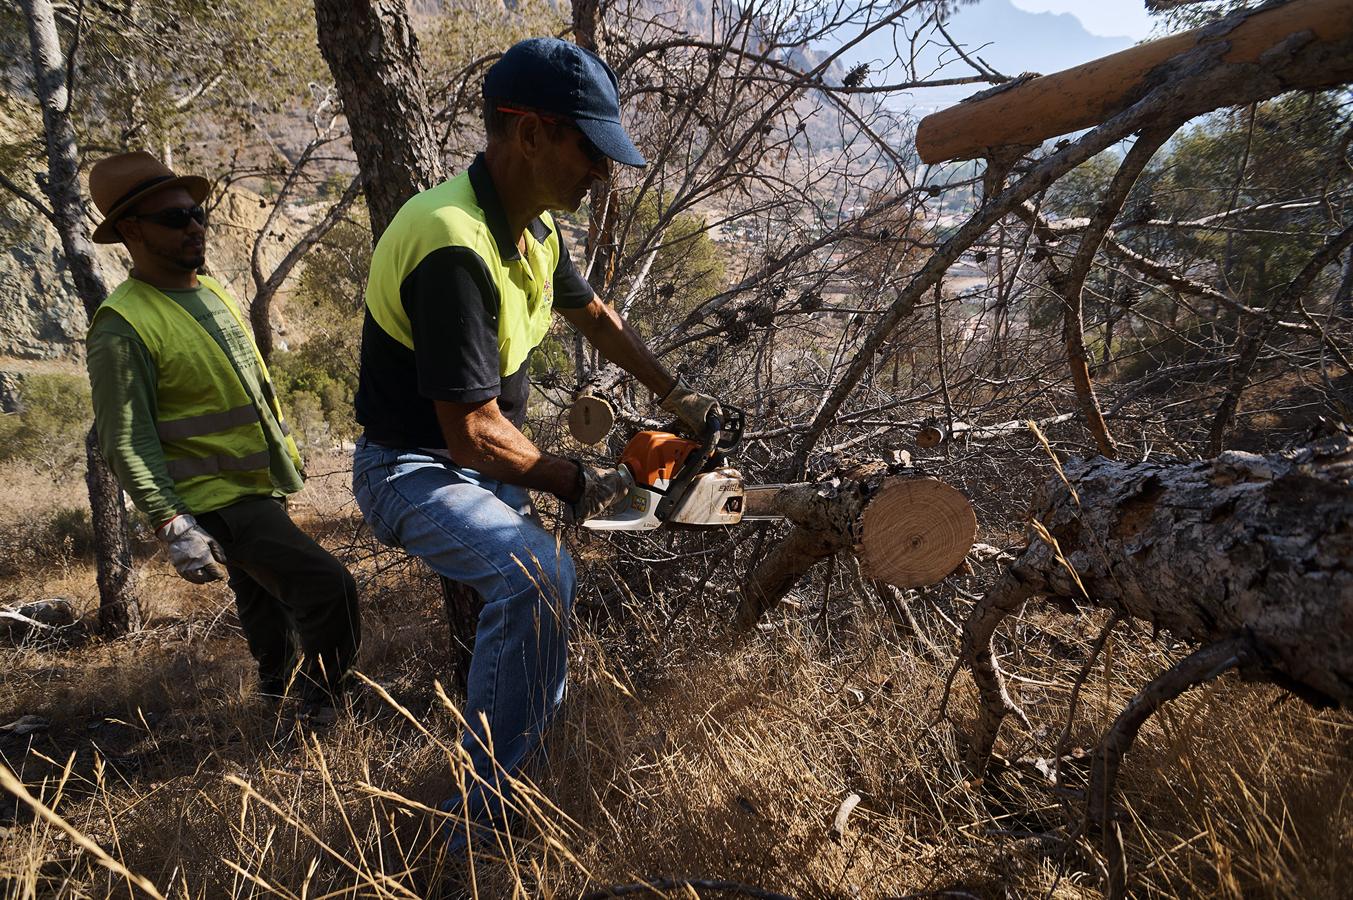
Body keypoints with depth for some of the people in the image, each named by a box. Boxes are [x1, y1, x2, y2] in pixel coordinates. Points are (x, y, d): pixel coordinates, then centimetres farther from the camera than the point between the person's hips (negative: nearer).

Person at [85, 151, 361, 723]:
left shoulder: (210, 292, 10)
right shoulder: (123, 327, -18)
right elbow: (126, 441, -19)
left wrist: (284, 455, 23)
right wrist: (173, 525, -25)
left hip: (261, 488, 9)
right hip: (216, 504, -8)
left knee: (264, 601, 23)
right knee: (326, 585, -18)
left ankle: (276, 692, 44)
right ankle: (320, 711, 0)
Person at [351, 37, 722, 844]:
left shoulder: (534, 225, -2)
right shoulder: (455, 247, -31)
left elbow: (597, 318, 17)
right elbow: (474, 436, -29)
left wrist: (677, 397, 15)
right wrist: (578, 485, -15)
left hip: (478, 461, 10)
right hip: (413, 469, -9)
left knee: (542, 586, 21)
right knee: (535, 575, -31)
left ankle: (528, 746, 46)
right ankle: (486, 819, -14)